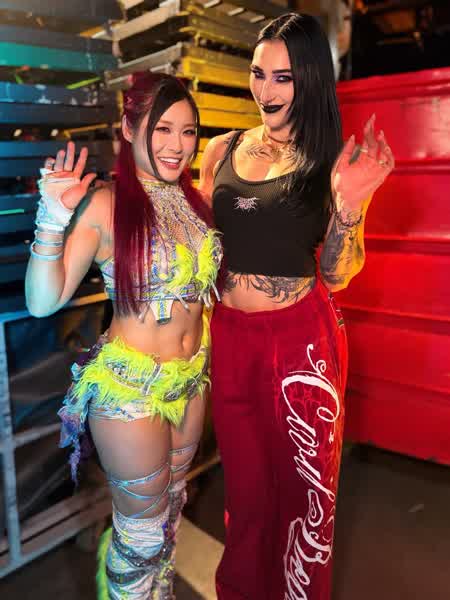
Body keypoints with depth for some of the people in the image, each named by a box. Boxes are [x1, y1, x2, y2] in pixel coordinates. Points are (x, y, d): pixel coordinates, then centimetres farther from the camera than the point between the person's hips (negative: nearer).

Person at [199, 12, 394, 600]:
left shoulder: (333, 161, -2)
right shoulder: (222, 150, 6)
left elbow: (337, 275, -6)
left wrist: (348, 204, -20)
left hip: (301, 337, -3)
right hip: (230, 334, 3)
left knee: (302, 483, 13)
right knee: (245, 480, 20)